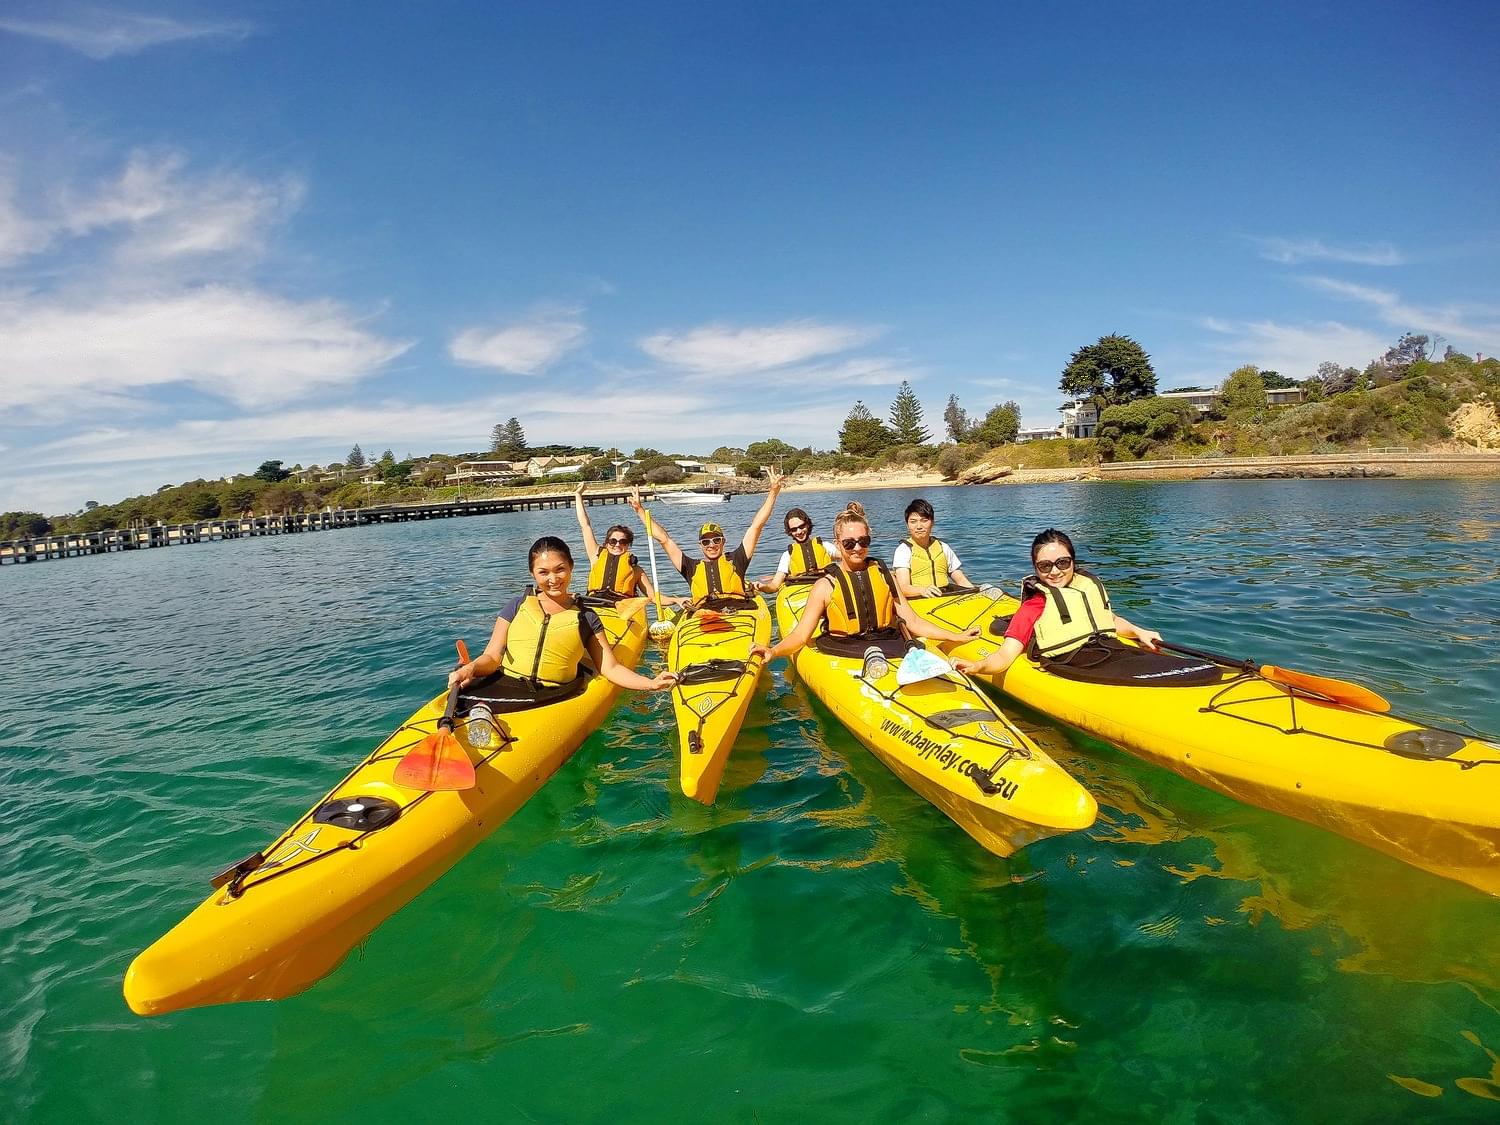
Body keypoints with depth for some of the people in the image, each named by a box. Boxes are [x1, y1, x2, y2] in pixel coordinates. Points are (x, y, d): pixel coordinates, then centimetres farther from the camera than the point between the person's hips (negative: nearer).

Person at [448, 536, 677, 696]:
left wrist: (652, 683, -7)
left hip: (553, 701, 0)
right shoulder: (518, 606, 14)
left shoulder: (585, 617, 12)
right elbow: (492, 657, 9)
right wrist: (471, 668, -14)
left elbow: (610, 668, 9)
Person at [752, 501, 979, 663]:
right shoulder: (825, 586, 6)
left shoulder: (883, 575, 15)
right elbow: (801, 634, 1)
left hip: (891, 650, 4)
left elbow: (912, 622, 15)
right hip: (845, 656, -4)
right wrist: (773, 651, -18)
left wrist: (956, 636, 8)